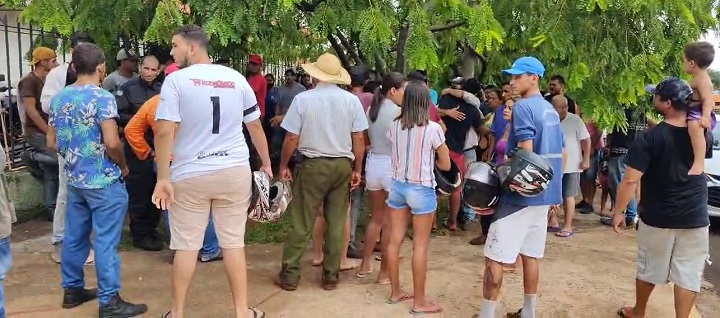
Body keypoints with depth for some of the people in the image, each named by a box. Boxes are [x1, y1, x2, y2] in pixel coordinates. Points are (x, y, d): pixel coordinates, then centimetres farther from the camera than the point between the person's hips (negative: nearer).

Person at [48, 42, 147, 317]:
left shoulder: (58, 98, 7)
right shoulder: (102, 97, -15)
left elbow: (52, 143, 12)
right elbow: (111, 143, -23)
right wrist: (123, 166, -6)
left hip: (74, 179, 8)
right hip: (104, 181, -8)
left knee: (74, 237, 17)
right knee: (106, 242, -3)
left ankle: (72, 290, 29)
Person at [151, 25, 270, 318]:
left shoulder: (176, 80, -7)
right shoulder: (236, 78, 4)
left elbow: (164, 132, -15)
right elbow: (256, 127, 11)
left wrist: (163, 178, -10)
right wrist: (266, 164, 22)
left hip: (190, 175, -2)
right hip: (235, 171, 3)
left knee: (186, 245, 9)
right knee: (233, 242, 9)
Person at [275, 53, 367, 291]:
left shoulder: (303, 99, -7)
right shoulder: (351, 100, -2)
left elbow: (292, 139, -6)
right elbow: (358, 140, -1)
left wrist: (283, 165, 8)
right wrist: (357, 170, 9)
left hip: (312, 165, -2)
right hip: (342, 165, 2)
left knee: (301, 223, 5)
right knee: (336, 223, 9)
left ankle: (289, 275, 13)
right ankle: (331, 276, 18)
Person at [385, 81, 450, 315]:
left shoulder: (394, 126, 0)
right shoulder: (432, 129, -14)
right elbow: (445, 165, -5)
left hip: (397, 185, 5)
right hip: (421, 189, -5)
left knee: (395, 240, 12)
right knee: (420, 245, 3)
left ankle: (395, 292, 25)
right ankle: (419, 302, 11)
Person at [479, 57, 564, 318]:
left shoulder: (523, 107, -13)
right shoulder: (551, 110, 15)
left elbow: (525, 152, -21)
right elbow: (561, 154, 19)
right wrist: (555, 187, 24)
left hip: (520, 193, -9)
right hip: (543, 193, 9)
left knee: (494, 256, -2)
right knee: (530, 255, 14)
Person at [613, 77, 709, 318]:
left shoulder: (650, 138, -17)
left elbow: (630, 181, -20)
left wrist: (618, 212, -10)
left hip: (657, 219, -2)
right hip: (695, 219, 3)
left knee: (648, 270, 16)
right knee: (688, 274, 9)